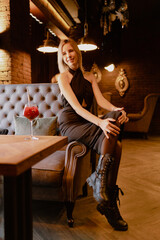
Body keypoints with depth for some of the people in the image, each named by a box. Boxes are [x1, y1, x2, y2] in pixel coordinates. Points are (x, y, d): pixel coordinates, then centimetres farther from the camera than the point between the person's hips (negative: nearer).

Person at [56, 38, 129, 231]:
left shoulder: (89, 76, 16)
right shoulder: (62, 77, 0)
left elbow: (100, 100, 2)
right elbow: (75, 106, -15)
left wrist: (117, 109, -22)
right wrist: (100, 122, -31)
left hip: (87, 122, 5)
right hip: (70, 124, -5)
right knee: (112, 147, -27)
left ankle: (99, 178, -24)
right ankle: (109, 202, -23)